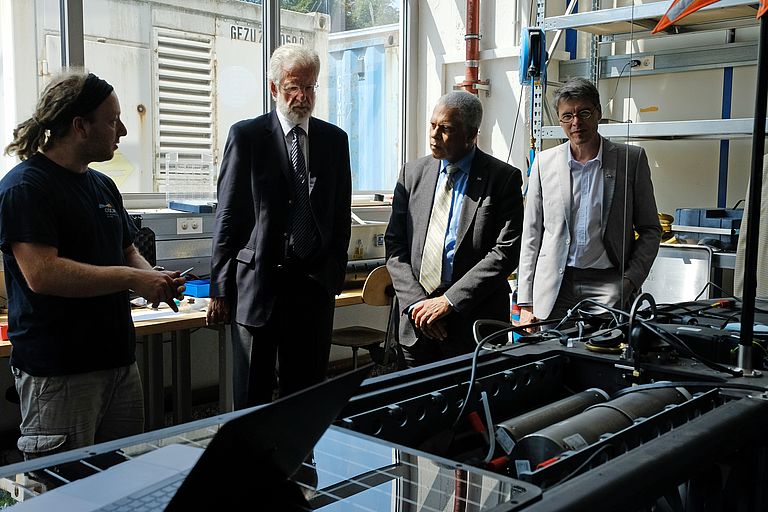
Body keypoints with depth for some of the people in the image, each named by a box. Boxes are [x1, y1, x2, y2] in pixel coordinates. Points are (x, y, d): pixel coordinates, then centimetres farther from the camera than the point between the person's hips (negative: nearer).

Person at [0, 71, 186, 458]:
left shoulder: (103, 185, 15)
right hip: (58, 372, -8)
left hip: (119, 360, 8)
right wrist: (131, 279, -19)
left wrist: (155, 279, -1)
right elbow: (41, 274, -23)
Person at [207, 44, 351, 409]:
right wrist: (220, 289, -4)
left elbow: (341, 216, 12)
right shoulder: (246, 136, -1)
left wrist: (335, 277, 7)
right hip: (258, 283, -3)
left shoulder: (335, 139, 9)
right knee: (251, 396, 7)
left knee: (306, 394, 11)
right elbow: (227, 217, -2)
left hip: (315, 283, 3)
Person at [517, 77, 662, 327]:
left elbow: (650, 229, 8)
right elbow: (532, 234, 8)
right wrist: (526, 303, 4)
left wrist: (630, 281, -5)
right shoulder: (544, 162, 7)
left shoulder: (631, 158, 4)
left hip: (608, 283, -1)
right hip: (554, 286, 1)